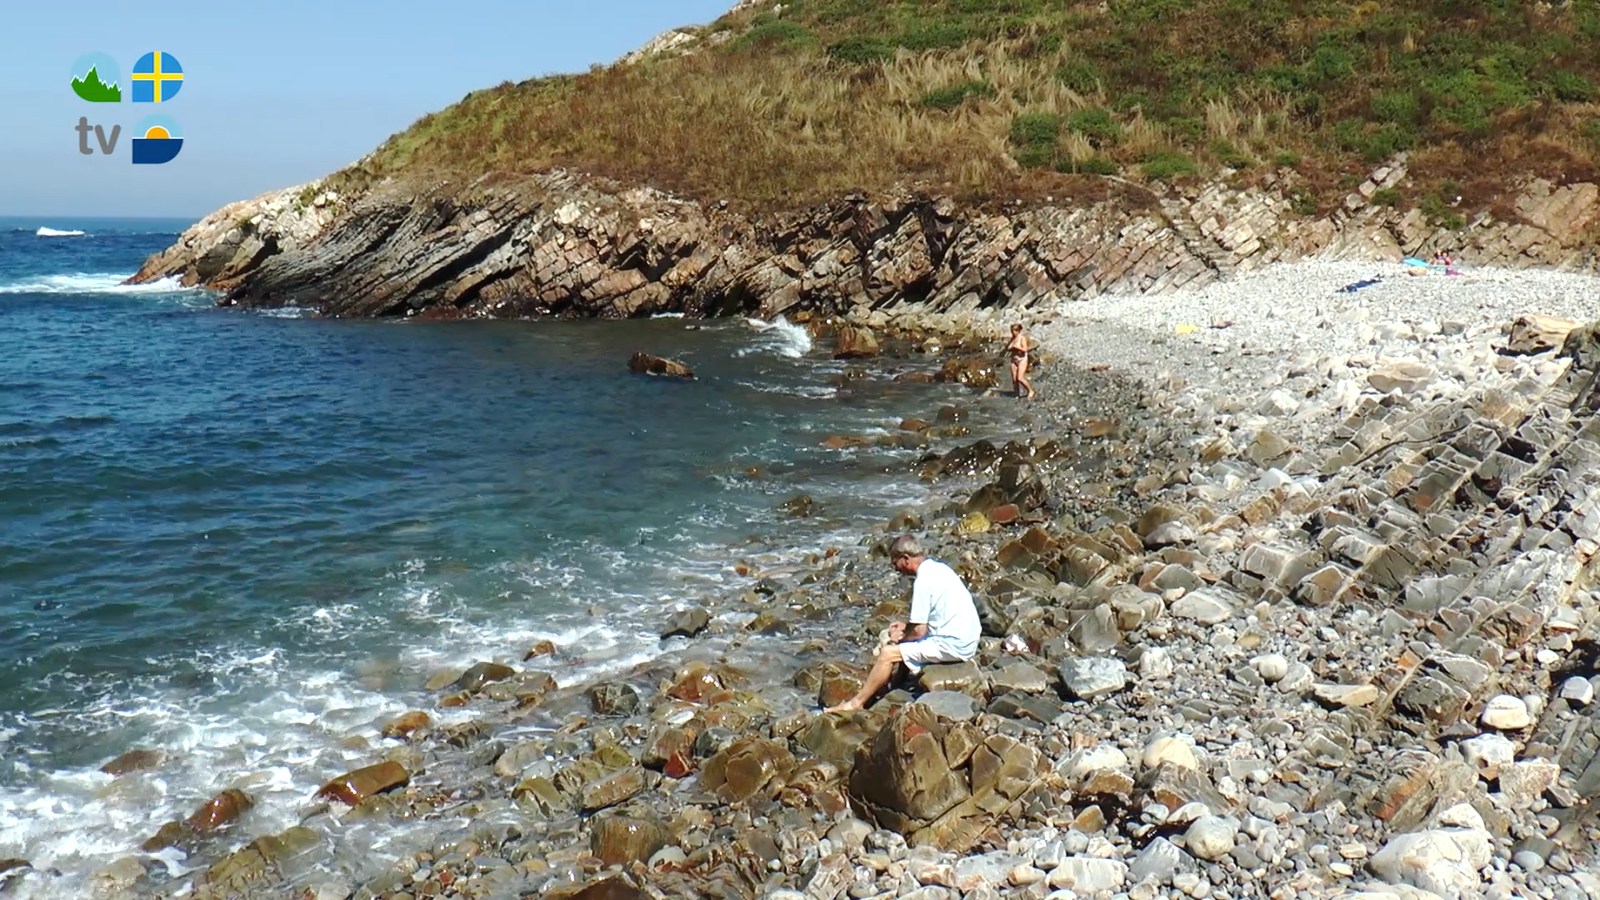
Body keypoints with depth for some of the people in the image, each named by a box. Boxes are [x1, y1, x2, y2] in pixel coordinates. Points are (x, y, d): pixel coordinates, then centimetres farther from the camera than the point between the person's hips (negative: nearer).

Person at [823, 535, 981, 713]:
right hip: (968, 638, 10)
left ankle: (857, 703, 2)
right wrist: (906, 625, 15)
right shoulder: (939, 568, 11)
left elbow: (919, 631, -18)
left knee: (888, 653, -7)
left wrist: (899, 638, 2)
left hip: (953, 645, -10)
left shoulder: (923, 581, -18)